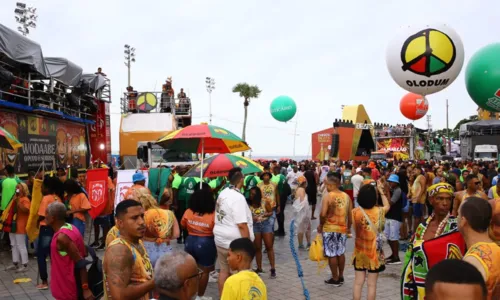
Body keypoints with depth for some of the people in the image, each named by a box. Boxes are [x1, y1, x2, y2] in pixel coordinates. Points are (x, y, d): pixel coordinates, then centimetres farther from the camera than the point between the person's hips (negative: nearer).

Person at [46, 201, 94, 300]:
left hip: (68, 290, -9)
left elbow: (80, 263, -25)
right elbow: (83, 255, 10)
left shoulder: (62, 237, -23)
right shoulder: (71, 228, 4)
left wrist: (85, 288, -23)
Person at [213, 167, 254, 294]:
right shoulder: (238, 198, -21)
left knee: (224, 271, 16)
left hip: (220, 239, 8)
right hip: (234, 242, -8)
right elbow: (242, 225, -23)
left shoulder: (222, 193, 5)